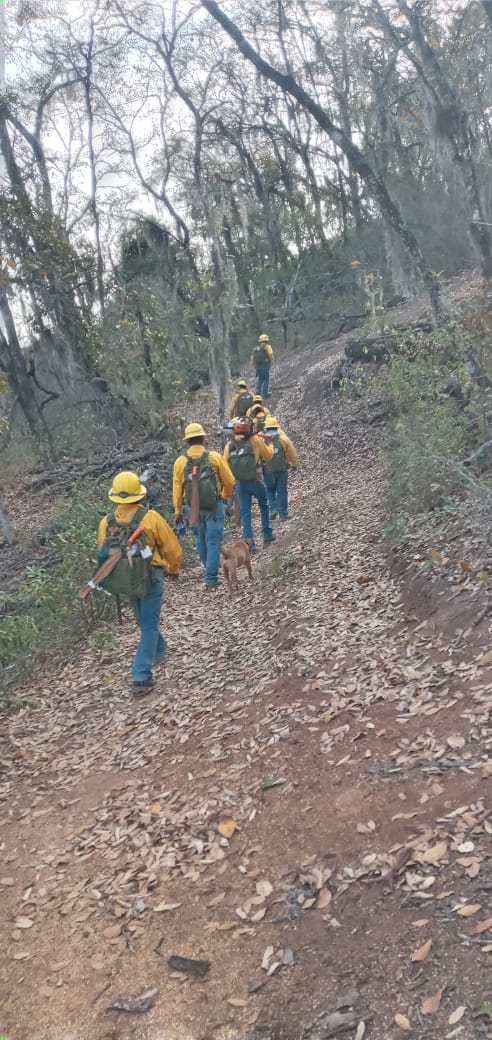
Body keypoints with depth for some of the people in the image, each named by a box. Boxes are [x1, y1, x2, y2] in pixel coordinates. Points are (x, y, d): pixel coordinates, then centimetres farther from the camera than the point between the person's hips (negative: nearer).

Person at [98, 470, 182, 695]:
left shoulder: (106, 522, -5)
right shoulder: (150, 517, -16)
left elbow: (103, 553, 6)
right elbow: (173, 548, -8)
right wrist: (174, 569, 12)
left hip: (124, 580, 5)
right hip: (150, 578, -4)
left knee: (145, 621, 26)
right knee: (149, 626, 3)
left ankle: (158, 651, 49)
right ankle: (141, 676, -4)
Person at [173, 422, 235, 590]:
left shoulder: (180, 461, -5)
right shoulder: (214, 457, -9)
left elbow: (177, 488, -2)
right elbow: (229, 482, -2)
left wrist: (178, 511, 8)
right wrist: (225, 497, 17)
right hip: (214, 506, -3)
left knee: (200, 540, 22)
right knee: (214, 541, 3)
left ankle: (210, 569, 41)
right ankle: (211, 578, 1)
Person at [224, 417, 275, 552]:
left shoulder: (229, 445, 1)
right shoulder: (255, 440, -7)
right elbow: (268, 456, 4)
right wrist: (269, 445, 21)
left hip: (239, 483, 2)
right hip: (255, 481, -2)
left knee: (245, 513, 8)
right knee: (264, 505, 22)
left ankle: (250, 543, 7)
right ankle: (267, 535, 26)